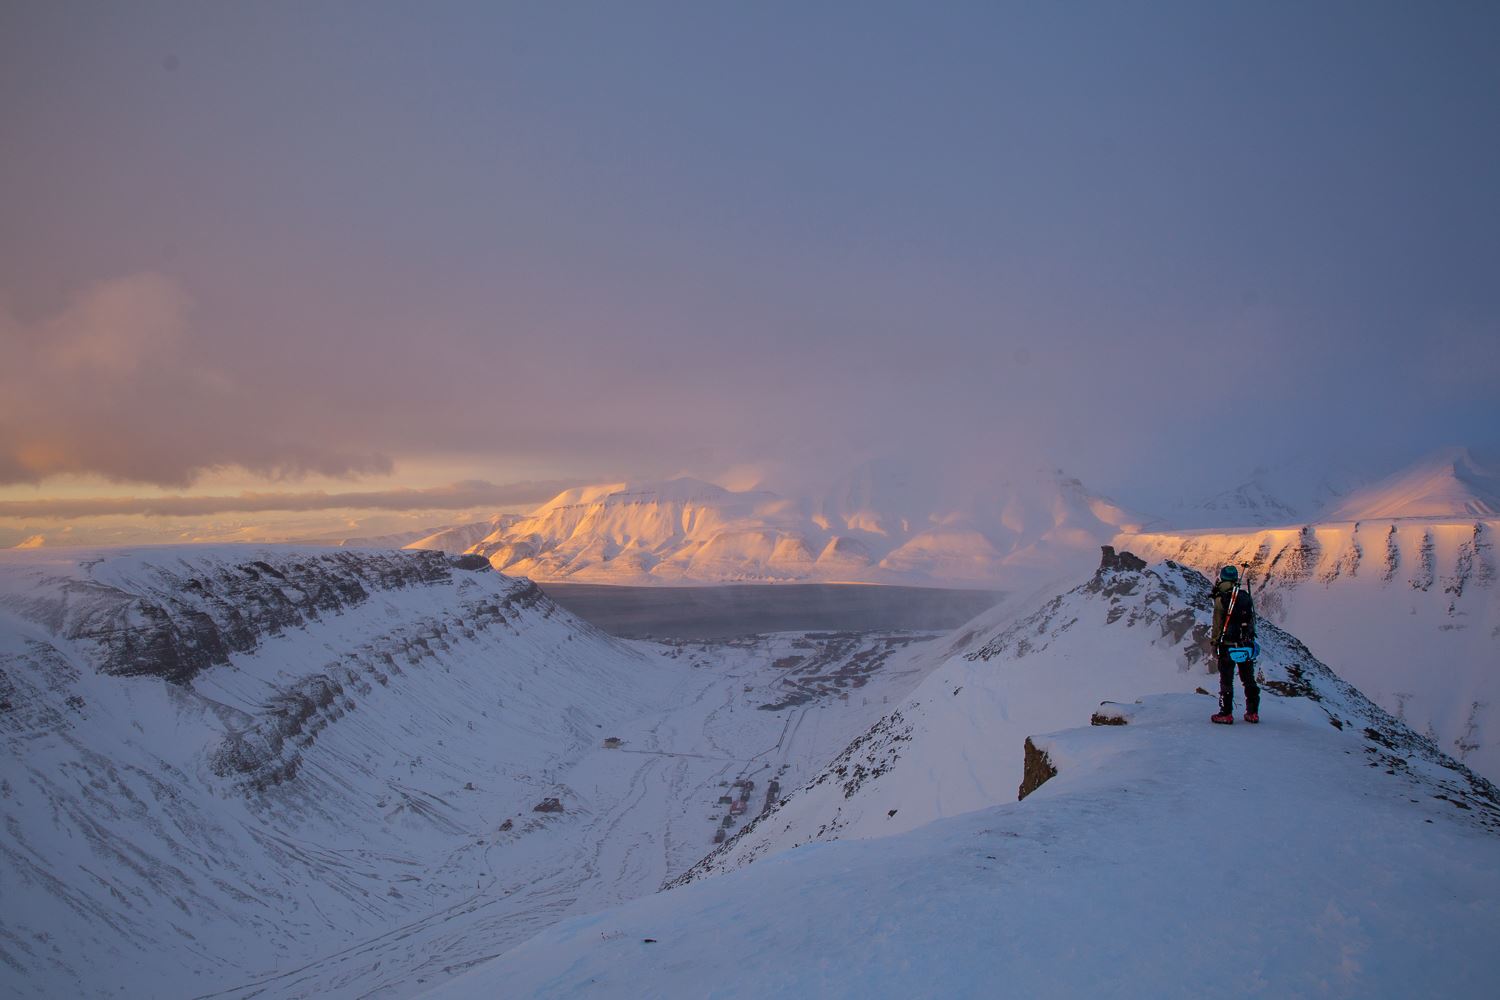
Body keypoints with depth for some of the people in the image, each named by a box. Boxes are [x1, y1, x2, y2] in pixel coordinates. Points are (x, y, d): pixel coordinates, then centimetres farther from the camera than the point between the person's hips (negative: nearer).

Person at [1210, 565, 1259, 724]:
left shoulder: (1221, 599, -13)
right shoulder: (1246, 597, 3)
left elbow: (1217, 625, -11)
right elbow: (1252, 620, 11)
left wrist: (1215, 643, -2)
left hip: (1228, 645, -5)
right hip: (1247, 645, 5)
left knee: (1226, 681, 2)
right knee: (1249, 680, 13)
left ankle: (1226, 714, 3)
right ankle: (1253, 713, 17)